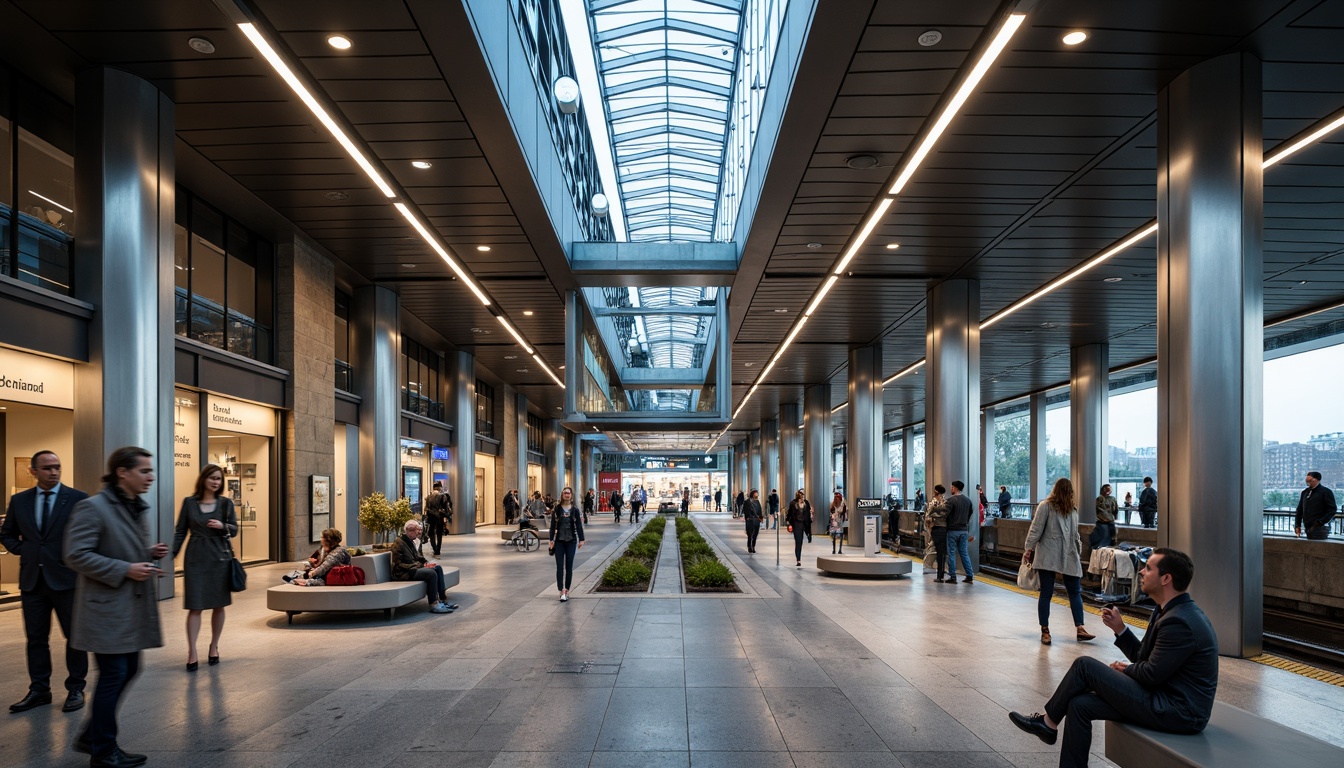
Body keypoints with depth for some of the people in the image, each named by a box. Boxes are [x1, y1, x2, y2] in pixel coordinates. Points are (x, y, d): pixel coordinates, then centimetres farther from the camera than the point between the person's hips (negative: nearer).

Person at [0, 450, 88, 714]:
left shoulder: (78, 499, -6)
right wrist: (23, 550, 3)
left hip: (66, 578, -4)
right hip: (32, 580, 4)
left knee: (75, 636, 4)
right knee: (36, 638, 11)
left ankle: (75, 689, 15)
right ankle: (39, 690, 22)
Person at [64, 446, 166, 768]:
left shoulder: (139, 508, 12)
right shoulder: (92, 507, -15)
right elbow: (76, 555, -20)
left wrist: (150, 553, 2)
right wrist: (125, 570, -23)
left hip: (134, 607, 9)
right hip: (107, 608, -9)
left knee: (128, 671, 14)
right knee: (114, 675, 0)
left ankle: (92, 736, 31)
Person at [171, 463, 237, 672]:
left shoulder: (226, 503, 3)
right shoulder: (189, 502, 2)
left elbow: (234, 530, 5)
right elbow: (180, 531, 5)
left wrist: (223, 526, -16)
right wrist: (173, 554, -3)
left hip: (220, 558, 1)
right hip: (195, 559, -1)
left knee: (218, 605, 7)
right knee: (195, 606, -4)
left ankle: (213, 647, 21)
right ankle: (192, 653, -3)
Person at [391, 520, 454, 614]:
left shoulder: (410, 541, 18)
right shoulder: (399, 543, -13)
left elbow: (416, 558, 21)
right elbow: (408, 563, -19)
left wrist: (425, 563, 0)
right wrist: (423, 566, -18)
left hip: (412, 569, 10)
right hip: (402, 574, -10)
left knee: (438, 568, -4)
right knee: (431, 573, -27)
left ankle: (442, 600, -7)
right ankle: (433, 605, -24)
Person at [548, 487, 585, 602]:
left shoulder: (575, 510, 3)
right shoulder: (557, 509, 1)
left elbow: (579, 525, 4)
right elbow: (553, 525, 1)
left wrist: (581, 539, -1)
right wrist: (551, 539, -3)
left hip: (571, 541, 1)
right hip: (559, 541, -1)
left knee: (569, 567, 5)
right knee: (560, 567, -5)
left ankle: (567, 590, 14)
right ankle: (562, 591, -7)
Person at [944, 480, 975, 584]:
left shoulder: (951, 500, -13)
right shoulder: (967, 500, 8)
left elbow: (945, 513, -23)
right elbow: (971, 513, 17)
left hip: (953, 530, -6)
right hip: (964, 530, 6)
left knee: (951, 553, 2)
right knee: (964, 553, 11)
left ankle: (952, 577, 3)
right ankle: (969, 576, 10)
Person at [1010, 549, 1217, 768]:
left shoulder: (1179, 621, -23)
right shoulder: (1174, 611, 10)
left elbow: (1151, 674, -19)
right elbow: (1143, 657, 15)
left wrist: (1125, 669, 1)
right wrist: (1120, 628, 3)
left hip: (1177, 713, -9)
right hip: (1174, 700, 9)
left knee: (1084, 665, -9)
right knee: (1080, 704, 2)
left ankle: (1048, 722, 11)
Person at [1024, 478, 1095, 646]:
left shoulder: (1072, 509, 13)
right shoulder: (1045, 506, -7)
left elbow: (1074, 534, 18)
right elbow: (1035, 530, -8)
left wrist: (1079, 552, 15)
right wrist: (1029, 549, -9)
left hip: (1069, 556, 6)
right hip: (1048, 556, -6)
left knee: (1075, 592, 3)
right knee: (1046, 593, 0)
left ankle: (1080, 629, 4)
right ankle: (1045, 631, 7)